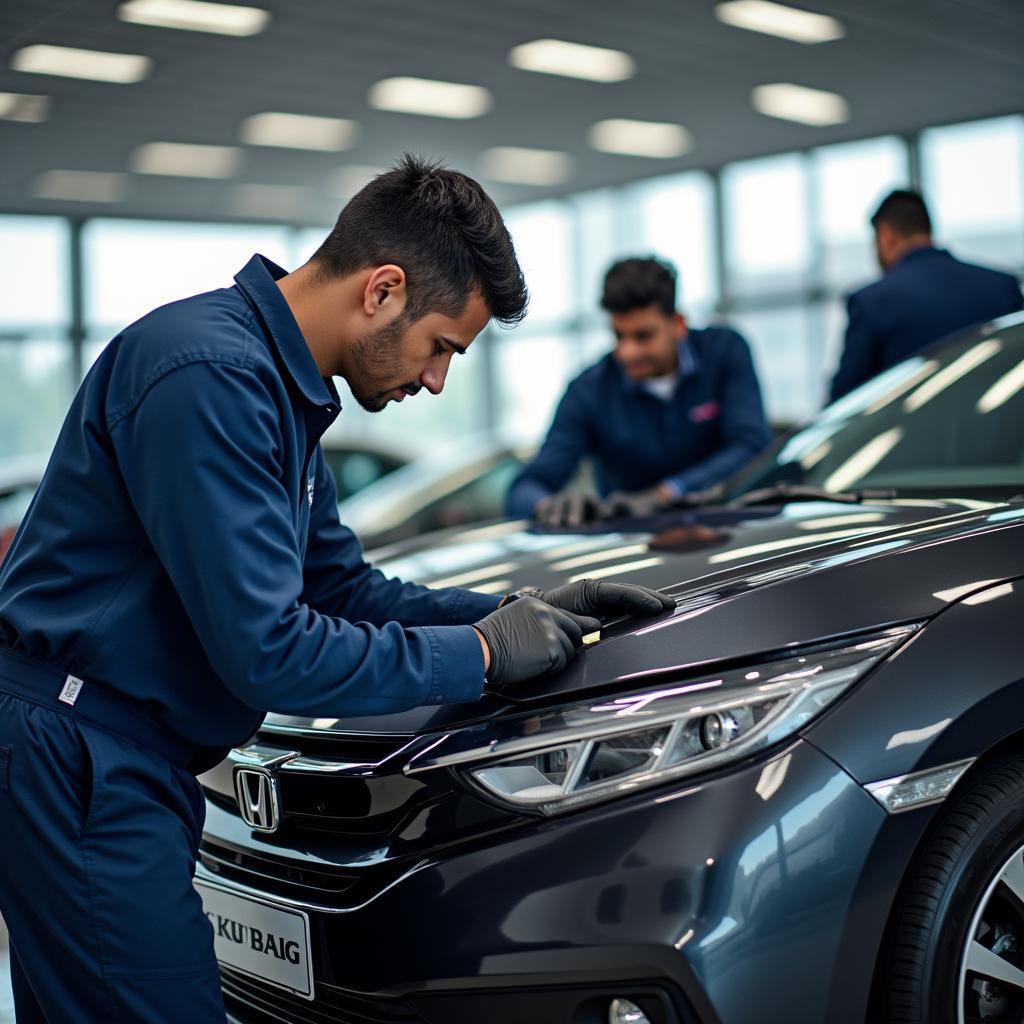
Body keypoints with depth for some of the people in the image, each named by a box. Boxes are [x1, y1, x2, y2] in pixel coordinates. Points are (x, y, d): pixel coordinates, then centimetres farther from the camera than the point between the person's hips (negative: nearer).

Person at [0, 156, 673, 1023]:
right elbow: (266, 651, -24)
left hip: (134, 769, 10)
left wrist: (520, 613, 6)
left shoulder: (282, 385, 12)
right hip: (77, 762, -10)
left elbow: (346, 590, 18)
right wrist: (482, 654, -14)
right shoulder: (213, 374, -21)